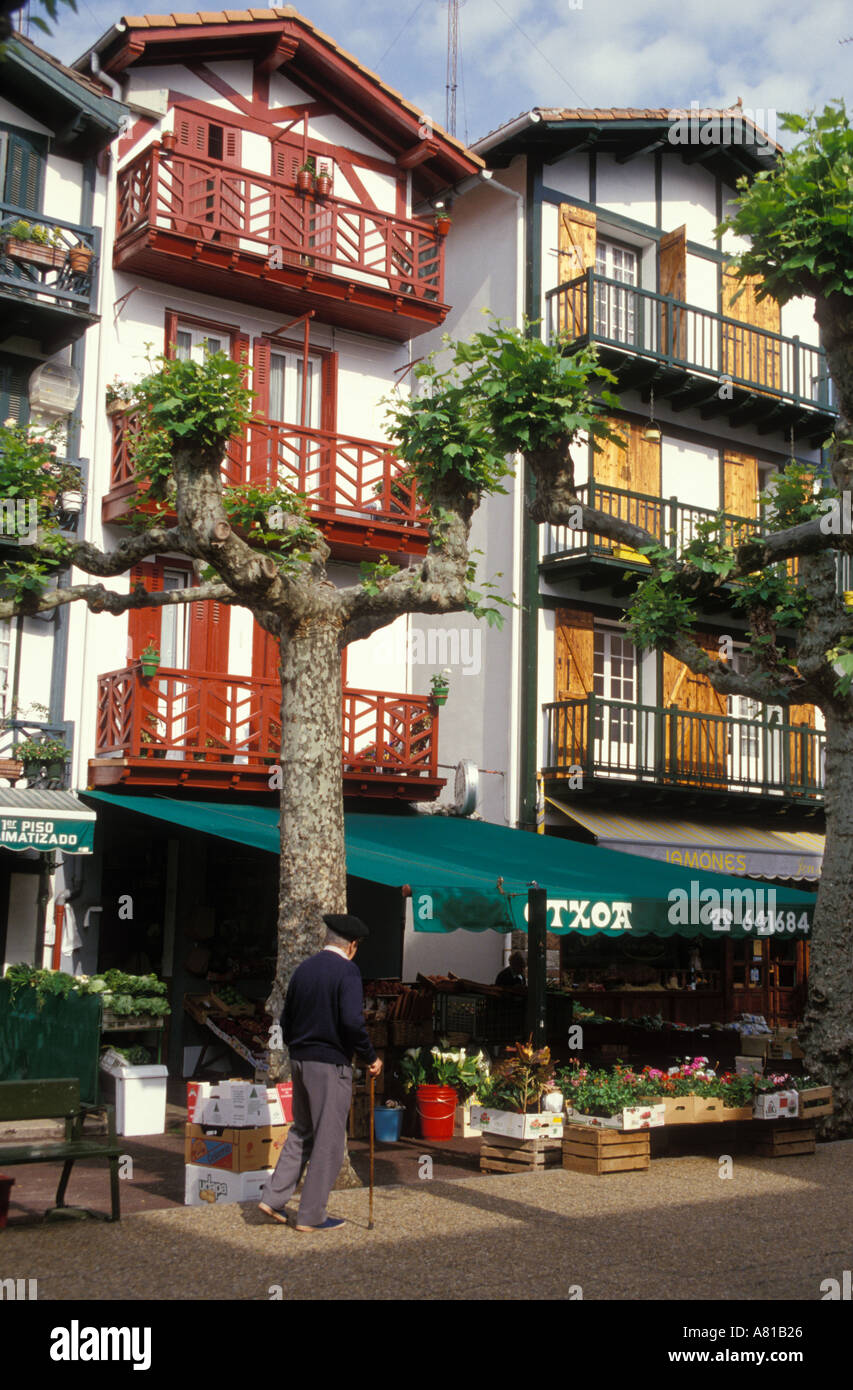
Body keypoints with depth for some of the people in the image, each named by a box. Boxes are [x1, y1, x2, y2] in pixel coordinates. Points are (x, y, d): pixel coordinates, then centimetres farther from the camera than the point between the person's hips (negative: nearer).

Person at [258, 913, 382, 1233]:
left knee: (302, 1131, 19)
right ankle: (311, 1215, 8)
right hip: (331, 1064, -7)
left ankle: (274, 1197, 14)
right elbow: (352, 1021, -22)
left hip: (300, 1061, 7)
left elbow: (286, 1020, 14)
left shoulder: (303, 969, 9)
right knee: (329, 1139, 3)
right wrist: (371, 1057, -10)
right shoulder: (347, 971, -12)